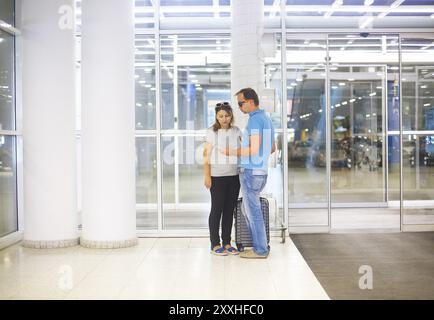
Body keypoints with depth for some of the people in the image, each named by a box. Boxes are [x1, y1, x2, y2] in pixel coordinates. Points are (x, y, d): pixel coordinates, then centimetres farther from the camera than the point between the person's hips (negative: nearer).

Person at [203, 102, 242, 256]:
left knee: (229, 209, 7)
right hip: (217, 176, -4)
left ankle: (227, 243, 16)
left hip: (234, 176, 4)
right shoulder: (212, 132, -3)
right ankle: (215, 244, 8)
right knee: (217, 209, 1)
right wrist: (207, 176, -9)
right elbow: (206, 155, -5)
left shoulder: (237, 132, 8)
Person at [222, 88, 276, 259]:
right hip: (261, 172, 10)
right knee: (248, 210, 17)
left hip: (251, 172, -10)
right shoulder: (267, 119, 15)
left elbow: (254, 149, -22)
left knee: (253, 212, 0)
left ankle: (260, 250, 7)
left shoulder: (255, 120, -15)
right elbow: (272, 148, 21)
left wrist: (231, 152, -11)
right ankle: (261, 245, 21)